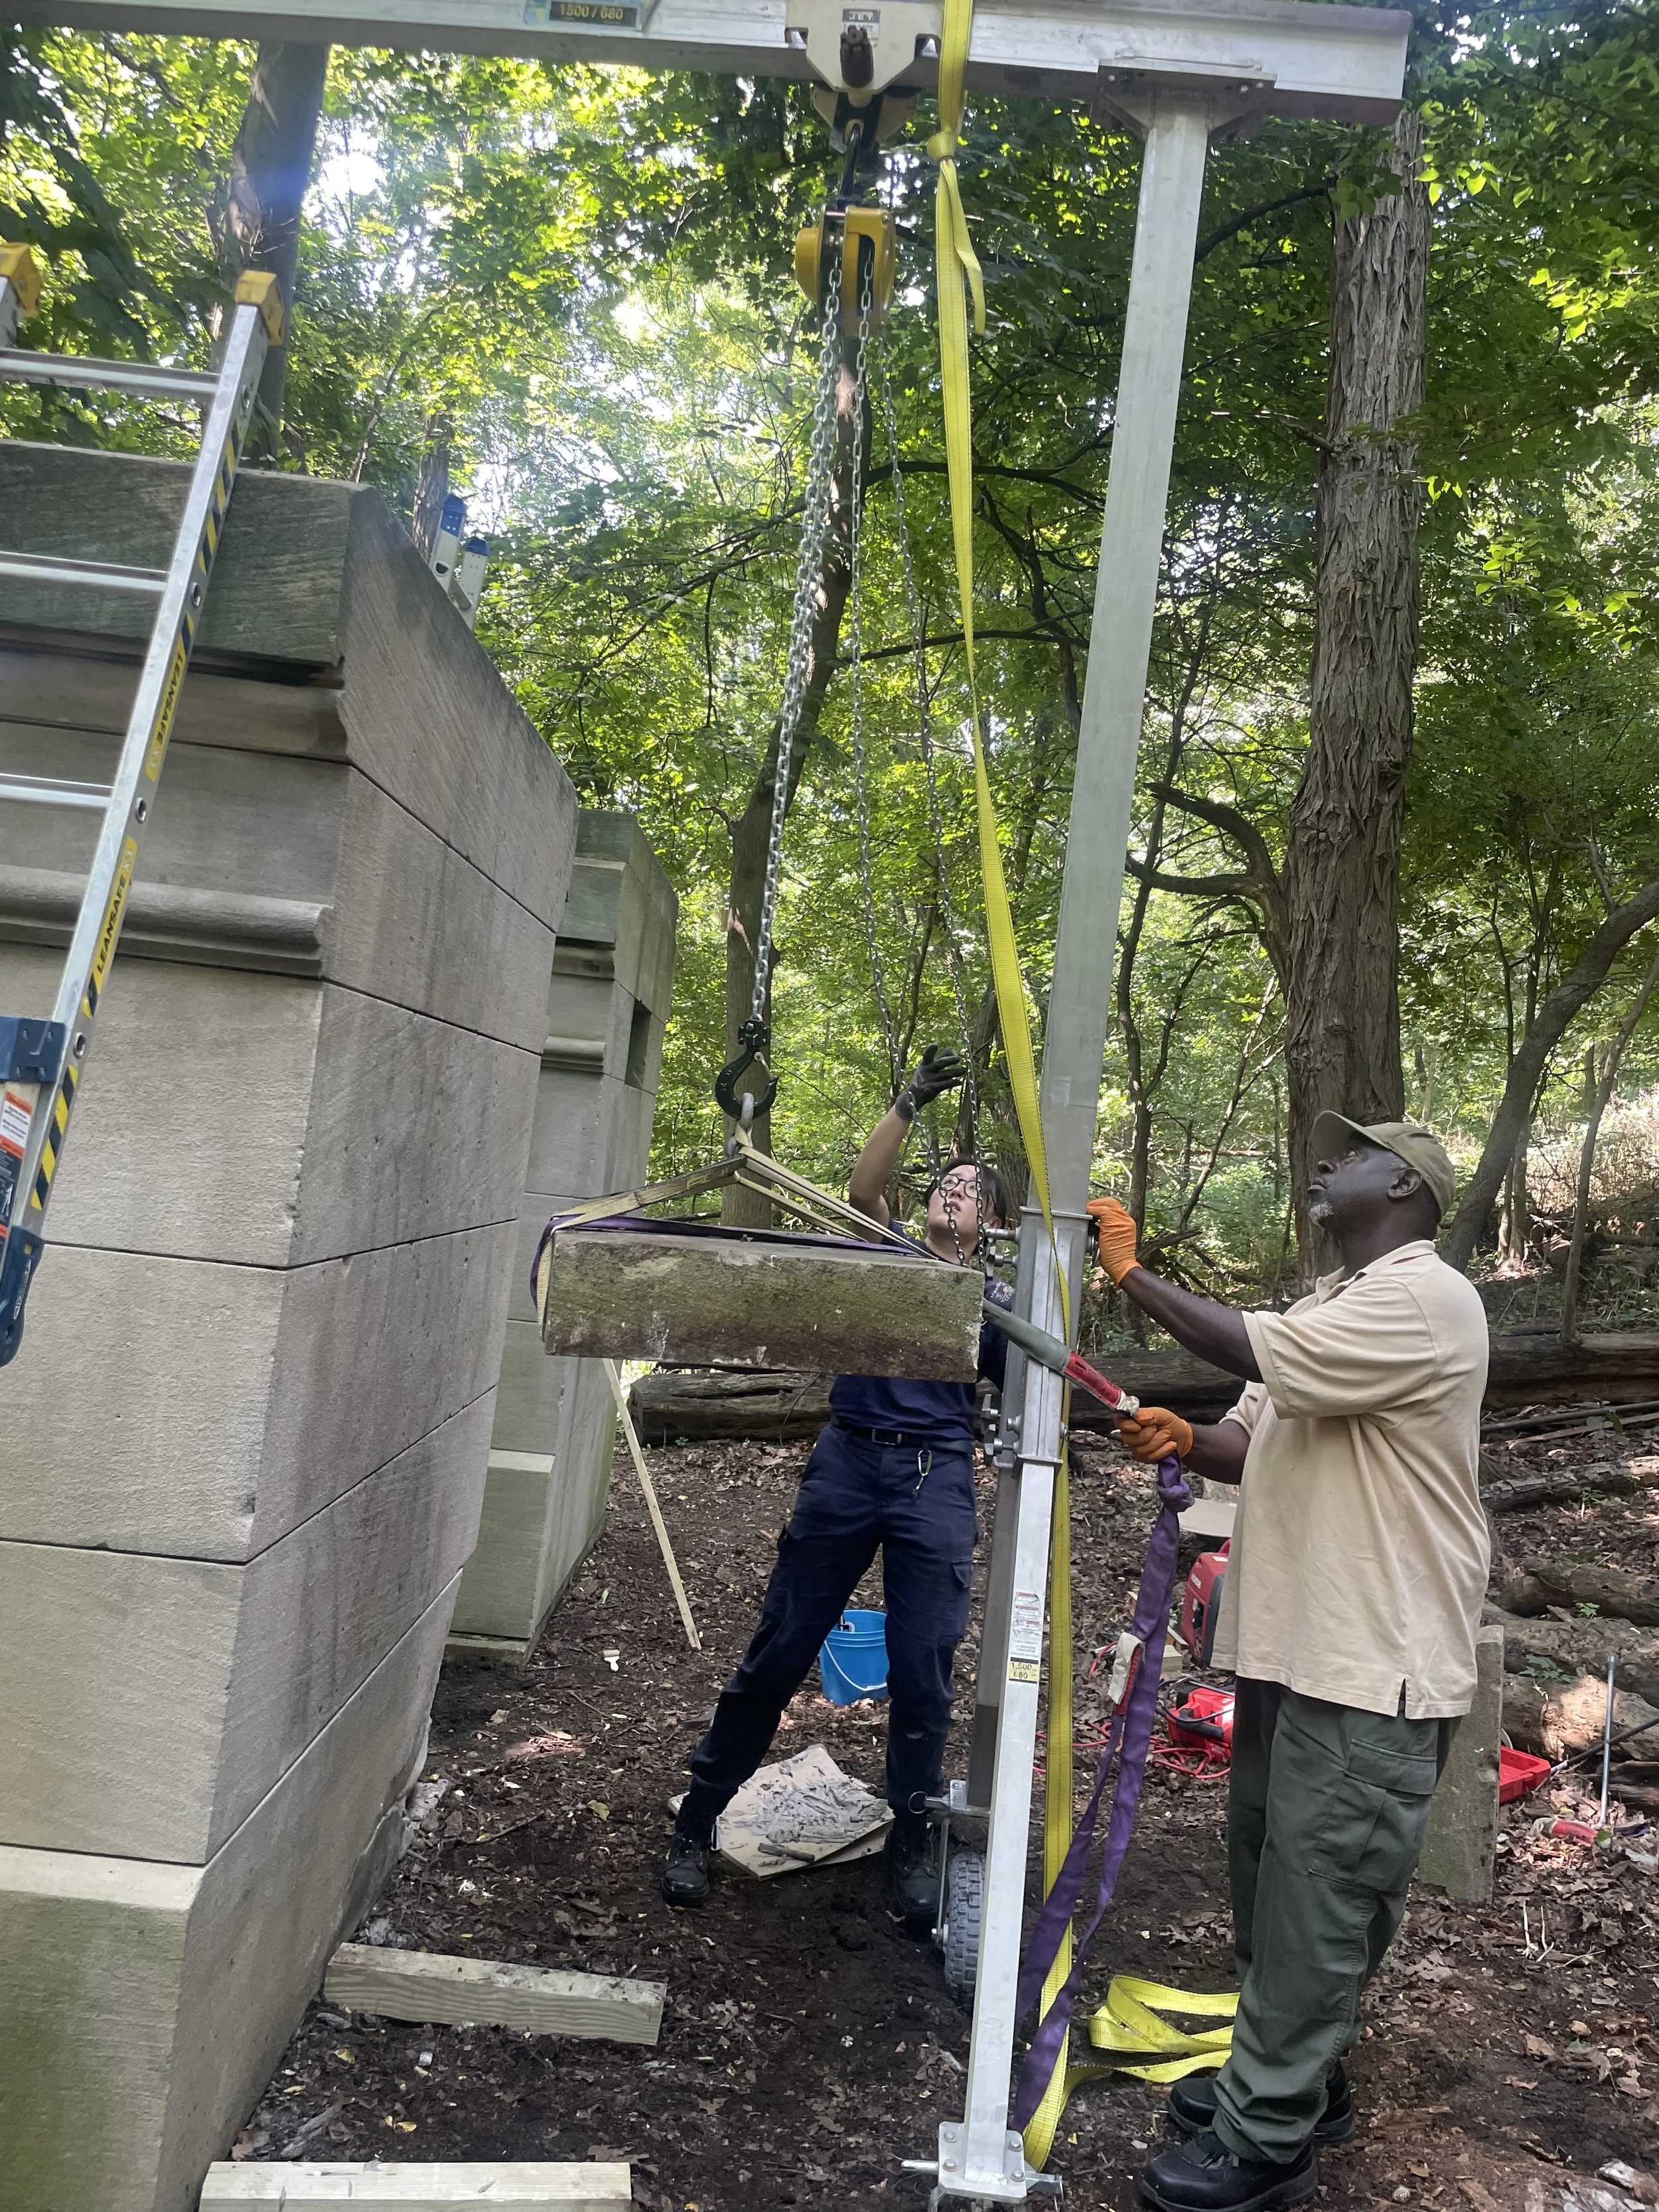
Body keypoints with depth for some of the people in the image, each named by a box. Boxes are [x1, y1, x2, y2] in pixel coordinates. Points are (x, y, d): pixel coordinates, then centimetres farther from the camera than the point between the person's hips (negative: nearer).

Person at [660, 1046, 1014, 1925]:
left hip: (938, 1481, 1)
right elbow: (862, 1188, -6)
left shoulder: (996, 1301, 14)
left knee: (923, 1673, 2)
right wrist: (909, 1102, -15)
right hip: (848, 1463, -1)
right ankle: (696, 1819, 18)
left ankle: (909, 1845, 21)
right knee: (778, 1653, 4)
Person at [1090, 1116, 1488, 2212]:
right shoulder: (1327, 1305, 17)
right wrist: (1186, 1439, -6)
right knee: (1271, 1880, 19)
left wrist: (1131, 1269, -16)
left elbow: (1254, 1354, -25)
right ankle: (1294, 2078, 36)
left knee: (1317, 1901, 1)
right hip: (1293, 1646, 10)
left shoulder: (1425, 1298, -15)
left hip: (1373, 1664, -9)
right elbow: (1259, 1443, 15)